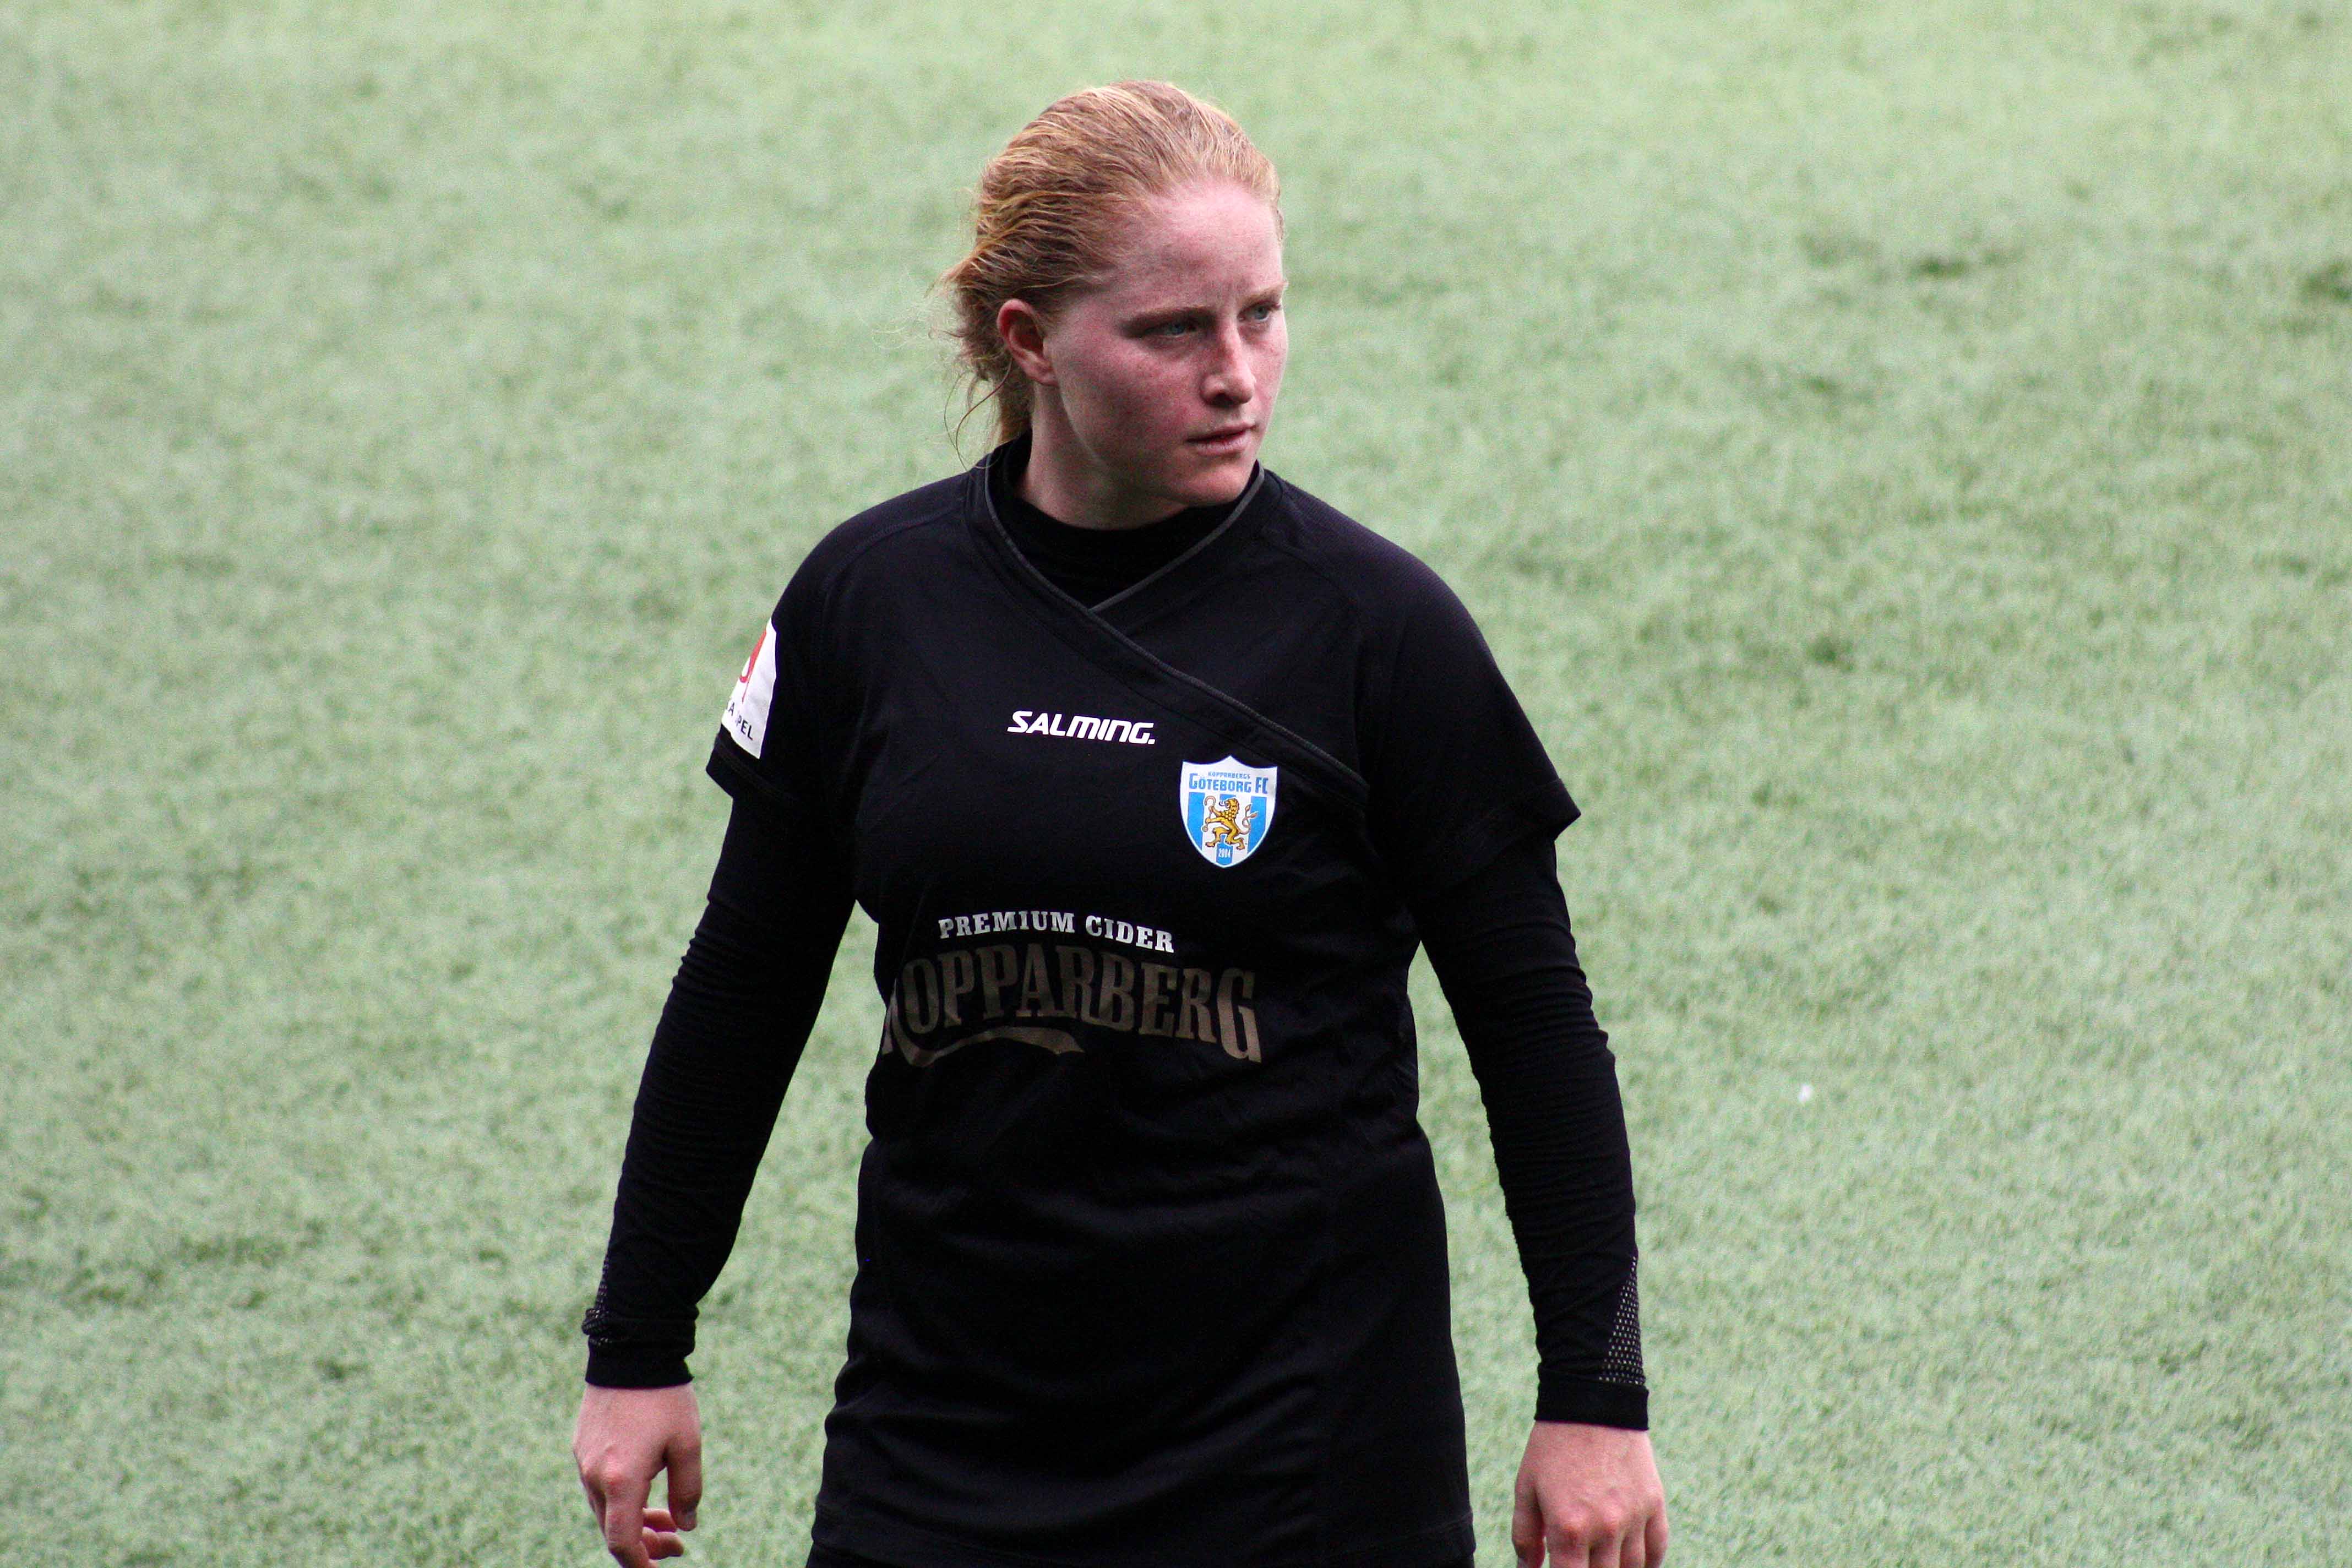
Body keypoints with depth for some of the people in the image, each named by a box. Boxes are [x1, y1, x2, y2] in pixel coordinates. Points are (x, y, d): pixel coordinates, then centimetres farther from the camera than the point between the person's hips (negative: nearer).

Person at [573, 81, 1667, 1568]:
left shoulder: (1377, 628, -7)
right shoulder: (867, 600, 0)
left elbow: (1535, 1027, -2)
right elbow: (744, 991, 9)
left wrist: (1595, 1402, -4)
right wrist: (638, 1353, 10)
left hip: (1306, 1443, -2)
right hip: (945, 1431, 2)